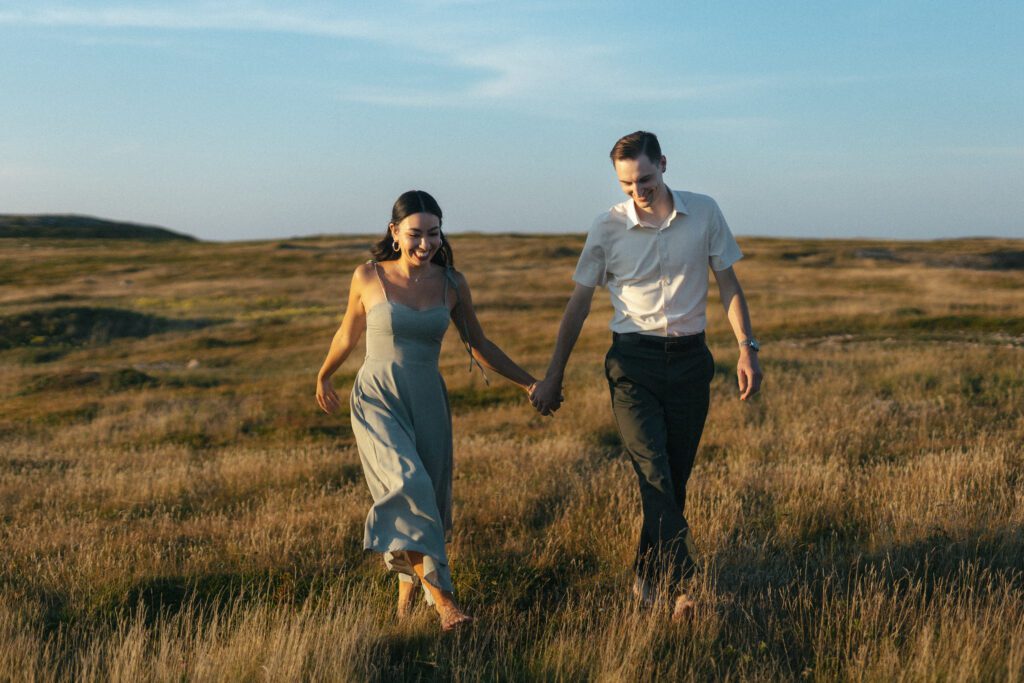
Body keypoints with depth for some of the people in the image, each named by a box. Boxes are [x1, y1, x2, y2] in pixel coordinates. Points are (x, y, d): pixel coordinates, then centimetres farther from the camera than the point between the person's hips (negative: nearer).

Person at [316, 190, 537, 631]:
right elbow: (348, 333, 12)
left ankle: (408, 580, 33)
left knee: (429, 501, 7)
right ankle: (441, 595, -26)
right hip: (377, 399, -3)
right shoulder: (369, 277, -5)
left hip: (427, 403, 3)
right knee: (408, 484, -24)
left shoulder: (452, 284, 1)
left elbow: (478, 344, 11)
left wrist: (529, 383, 7)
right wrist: (323, 377, 25)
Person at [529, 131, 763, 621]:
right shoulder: (608, 227, -1)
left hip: (689, 359, 2)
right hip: (633, 361, -2)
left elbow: (728, 284, 10)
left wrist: (747, 349, 0)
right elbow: (578, 304, 6)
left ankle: (648, 576, 21)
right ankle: (682, 586, -20)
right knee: (653, 472, -16)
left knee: (675, 478, 5)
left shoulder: (704, 213, 2)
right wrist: (553, 377, 6)